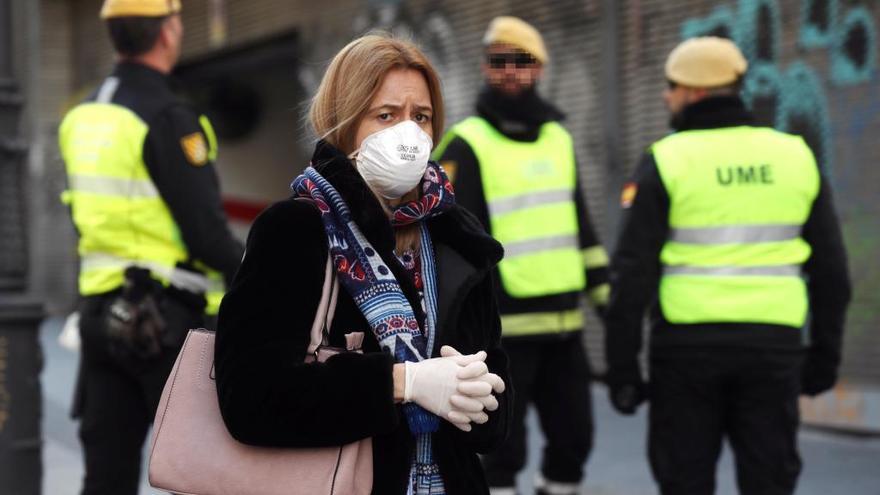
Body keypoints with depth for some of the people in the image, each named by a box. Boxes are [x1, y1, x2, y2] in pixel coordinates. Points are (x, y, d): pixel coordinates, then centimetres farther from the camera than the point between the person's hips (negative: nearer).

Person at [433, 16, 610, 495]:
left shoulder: (558, 139, 13)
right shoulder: (466, 145, -7)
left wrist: (605, 293, 16)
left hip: (564, 322, 6)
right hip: (502, 327, -6)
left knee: (573, 436, 11)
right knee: (499, 448, 0)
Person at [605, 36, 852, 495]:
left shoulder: (666, 162, -5)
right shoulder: (795, 156, 6)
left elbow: (633, 272, -8)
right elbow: (831, 269, 8)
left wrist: (622, 366, -3)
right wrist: (825, 354, 16)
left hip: (688, 344, -3)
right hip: (773, 345, 3)